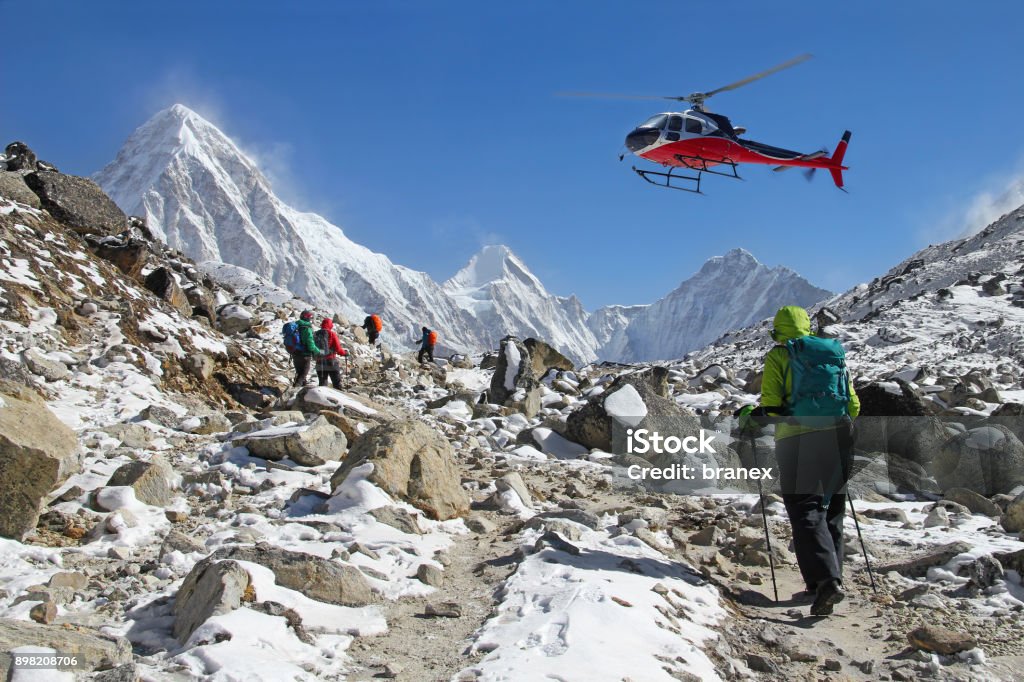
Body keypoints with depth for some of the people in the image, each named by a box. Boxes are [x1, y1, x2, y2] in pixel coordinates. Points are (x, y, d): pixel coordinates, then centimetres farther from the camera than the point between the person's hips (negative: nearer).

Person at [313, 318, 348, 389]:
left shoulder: (315, 334, 3)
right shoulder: (332, 334, -8)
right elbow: (338, 349, -9)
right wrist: (345, 352, 9)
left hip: (319, 363, 4)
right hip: (331, 362, -4)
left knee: (322, 383, 10)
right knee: (337, 383, 3)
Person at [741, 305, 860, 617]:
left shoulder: (778, 356, 2)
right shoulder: (834, 353, 16)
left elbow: (771, 406, -8)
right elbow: (853, 404, 15)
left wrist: (750, 414, 11)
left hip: (797, 440, -5)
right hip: (838, 439, 5)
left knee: (806, 513, -5)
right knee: (831, 512, 16)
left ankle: (826, 579, -19)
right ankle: (831, 577, 21)